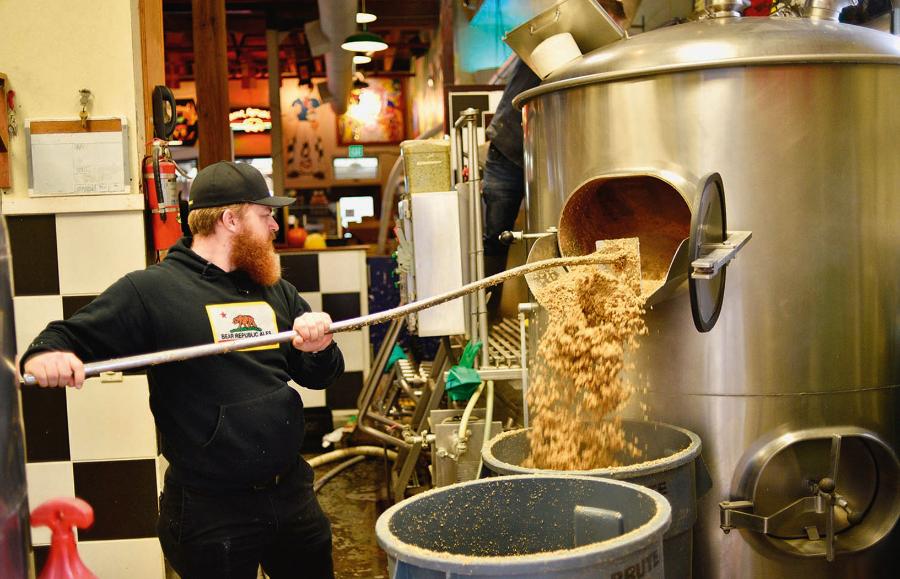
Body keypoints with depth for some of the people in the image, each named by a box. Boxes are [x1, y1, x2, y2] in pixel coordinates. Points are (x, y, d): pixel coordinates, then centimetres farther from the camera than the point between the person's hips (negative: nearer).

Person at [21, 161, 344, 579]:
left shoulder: (275, 290, 9)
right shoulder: (151, 290, -9)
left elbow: (320, 376, 12)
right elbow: (69, 337, -7)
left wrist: (320, 345, -11)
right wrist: (44, 355, -30)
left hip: (291, 492, 6)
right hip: (211, 509, -6)